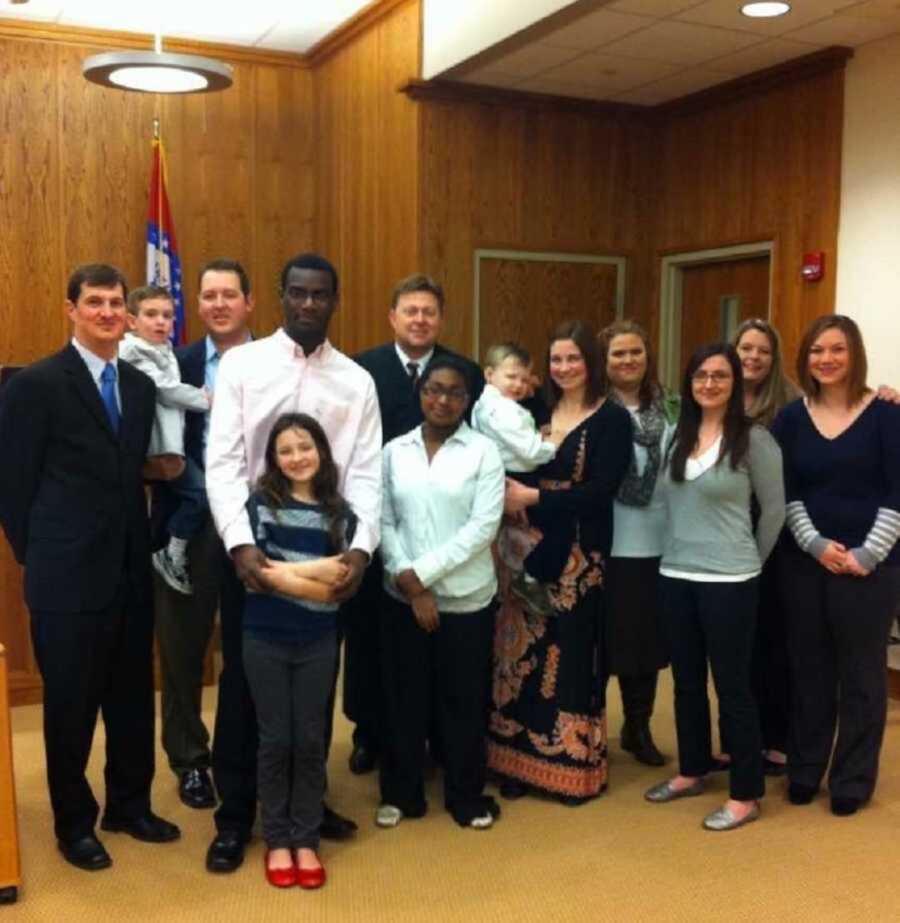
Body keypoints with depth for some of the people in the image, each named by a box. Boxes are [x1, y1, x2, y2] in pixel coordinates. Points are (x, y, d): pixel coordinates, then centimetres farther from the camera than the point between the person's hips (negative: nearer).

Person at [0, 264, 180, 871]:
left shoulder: (141, 385, 9)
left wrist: (138, 545, 7)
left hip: (131, 570, 6)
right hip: (69, 576, -5)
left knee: (133, 697, 15)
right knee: (71, 704, 8)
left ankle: (130, 805, 33)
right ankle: (74, 822, 26)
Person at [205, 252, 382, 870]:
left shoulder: (357, 381, 4)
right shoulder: (241, 364, -1)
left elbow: (367, 473, -2)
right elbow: (223, 461, -8)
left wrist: (362, 546, -17)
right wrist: (240, 542, -21)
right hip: (251, 546, -2)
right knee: (244, 681, 8)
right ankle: (237, 814, 23)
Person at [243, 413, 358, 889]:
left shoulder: (339, 511, 0)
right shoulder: (261, 502, -3)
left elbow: (340, 586, -8)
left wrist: (286, 572, -17)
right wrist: (315, 572, -19)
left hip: (318, 641, 1)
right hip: (265, 638, -1)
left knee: (310, 740, 9)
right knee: (275, 740, 8)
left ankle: (306, 840, 22)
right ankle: (277, 841, 22)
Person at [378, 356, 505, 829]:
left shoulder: (484, 451, -3)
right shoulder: (395, 451, 4)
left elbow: (483, 527, -10)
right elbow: (384, 522, 2)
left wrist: (422, 572, -13)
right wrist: (409, 583, -10)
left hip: (465, 598, -2)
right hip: (402, 597, 2)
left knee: (464, 700, 9)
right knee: (404, 697, 10)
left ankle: (466, 796, 26)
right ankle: (400, 793, 27)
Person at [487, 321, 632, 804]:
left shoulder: (613, 418, -4)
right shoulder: (538, 412, 11)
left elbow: (600, 491, -13)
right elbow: (515, 474, 11)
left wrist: (533, 498, -16)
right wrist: (509, 494, -11)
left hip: (579, 556, -4)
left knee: (572, 657, 2)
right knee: (524, 656, 7)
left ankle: (574, 766, 16)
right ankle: (521, 760, 19)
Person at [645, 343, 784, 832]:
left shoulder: (754, 439, -9)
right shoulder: (676, 436, 6)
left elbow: (774, 509, -2)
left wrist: (748, 559, 6)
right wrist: (680, 549, 10)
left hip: (728, 581, -5)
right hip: (676, 575, 6)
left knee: (732, 686, 2)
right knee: (687, 681, 16)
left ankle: (746, 794, 15)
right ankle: (691, 771, 33)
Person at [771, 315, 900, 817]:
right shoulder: (791, 417, 5)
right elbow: (785, 494, 2)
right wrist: (815, 544, -11)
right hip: (805, 562, 3)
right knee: (808, 669, 11)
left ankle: (853, 780, 20)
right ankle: (803, 771, 24)